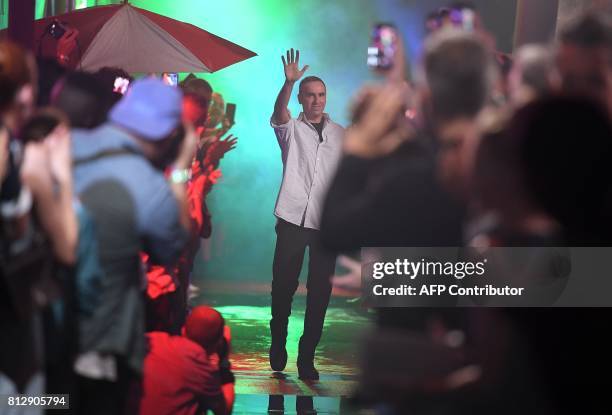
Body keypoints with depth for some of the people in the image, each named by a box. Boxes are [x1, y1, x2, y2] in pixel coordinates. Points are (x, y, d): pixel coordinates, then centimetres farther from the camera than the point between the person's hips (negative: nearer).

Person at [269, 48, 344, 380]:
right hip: (293, 218, -2)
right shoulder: (291, 129, 4)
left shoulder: (340, 134, 13)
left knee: (320, 291, 1)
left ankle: (307, 356, 8)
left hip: (327, 222, 2)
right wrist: (289, 82, -37)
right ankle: (278, 343, 20)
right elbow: (279, 112, -18)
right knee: (283, 285, 1)